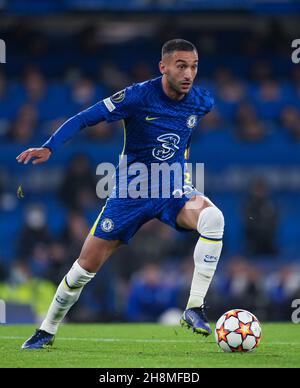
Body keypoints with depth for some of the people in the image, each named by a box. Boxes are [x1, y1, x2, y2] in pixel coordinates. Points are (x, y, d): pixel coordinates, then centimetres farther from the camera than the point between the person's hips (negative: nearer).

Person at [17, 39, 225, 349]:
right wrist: (49, 148, -28)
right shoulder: (138, 96, -18)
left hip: (173, 191, 2)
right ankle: (47, 330, 22)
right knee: (88, 263, 0)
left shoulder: (202, 102, -6)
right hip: (131, 192, -2)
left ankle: (194, 309, -26)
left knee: (213, 217, -31)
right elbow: (84, 119, -16)